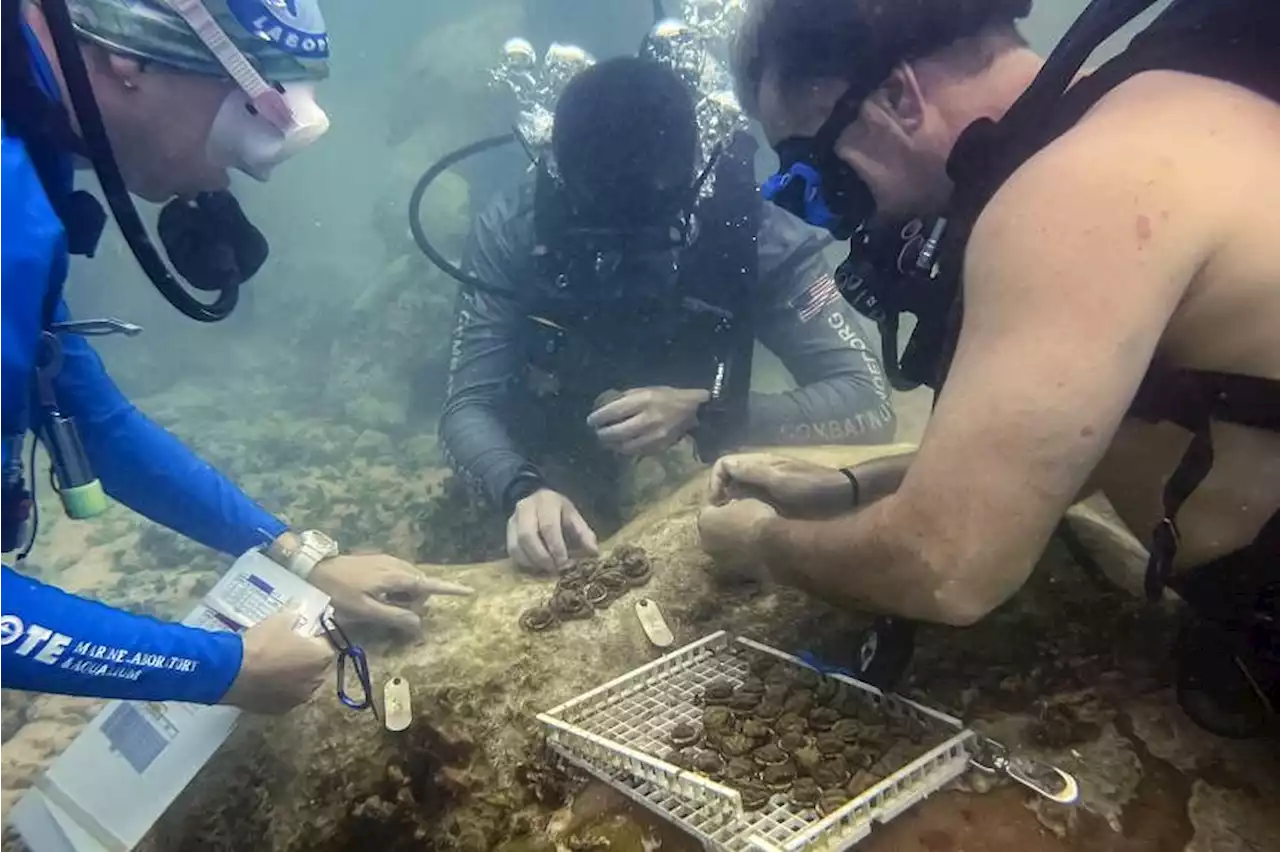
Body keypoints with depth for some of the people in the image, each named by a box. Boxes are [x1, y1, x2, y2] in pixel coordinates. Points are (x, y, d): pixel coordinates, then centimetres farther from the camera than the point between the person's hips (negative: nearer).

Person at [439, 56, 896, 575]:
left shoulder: (753, 237, -27)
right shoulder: (510, 236, -25)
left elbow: (868, 405, -30)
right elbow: (467, 409, -26)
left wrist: (700, 413, -43)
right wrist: (522, 492, -47)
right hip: (551, 469, 0)